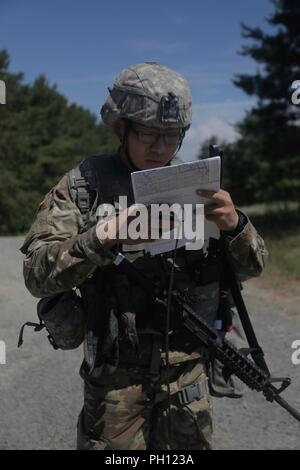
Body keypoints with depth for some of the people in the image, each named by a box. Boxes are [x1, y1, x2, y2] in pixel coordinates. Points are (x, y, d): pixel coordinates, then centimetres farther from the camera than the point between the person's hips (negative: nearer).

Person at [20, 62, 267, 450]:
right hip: (116, 373, -2)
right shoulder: (84, 185, -7)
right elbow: (38, 276, -14)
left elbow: (248, 267, 1)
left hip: (188, 368, 3)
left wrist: (234, 225, -20)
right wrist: (102, 239, -30)